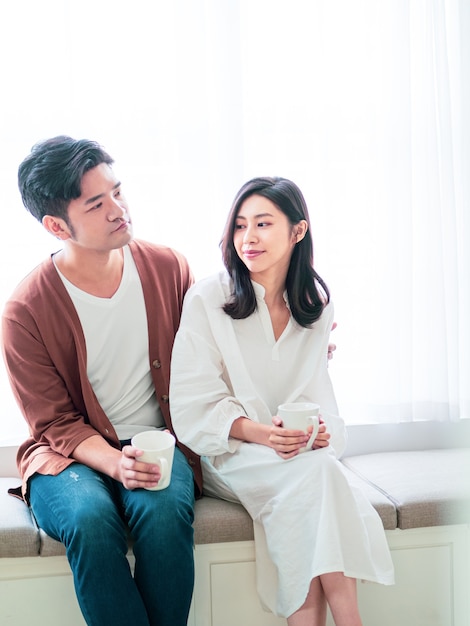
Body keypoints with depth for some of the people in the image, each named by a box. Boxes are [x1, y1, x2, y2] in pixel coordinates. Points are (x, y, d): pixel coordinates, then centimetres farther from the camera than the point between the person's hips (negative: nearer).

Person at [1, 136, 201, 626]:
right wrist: (115, 462, -23)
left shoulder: (168, 268, 0)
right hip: (70, 453, -1)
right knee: (90, 521, -33)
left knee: (164, 513, -31)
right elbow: (55, 423, -5)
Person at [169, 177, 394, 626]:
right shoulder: (206, 299, -5)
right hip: (226, 453, -3)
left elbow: (317, 392, 11)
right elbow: (193, 408, -7)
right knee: (315, 472, -32)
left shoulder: (316, 304, 9)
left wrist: (322, 429, -12)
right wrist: (258, 432, -23)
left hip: (298, 451, 3)